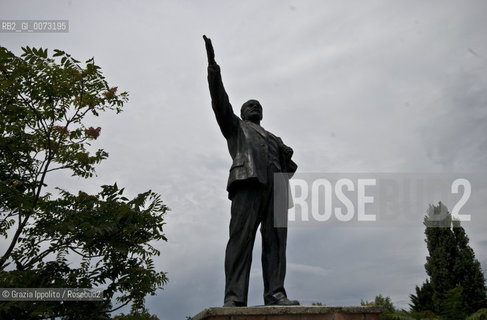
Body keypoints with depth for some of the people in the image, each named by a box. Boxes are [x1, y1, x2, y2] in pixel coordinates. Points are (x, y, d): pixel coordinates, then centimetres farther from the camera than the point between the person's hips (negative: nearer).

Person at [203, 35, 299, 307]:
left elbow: (288, 166, 26)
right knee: (241, 236, -16)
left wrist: (287, 156, 1)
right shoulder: (235, 126, 27)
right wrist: (213, 68, 2)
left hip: (275, 186, 5)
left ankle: (275, 294, -16)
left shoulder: (273, 138, 37)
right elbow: (220, 102, 13)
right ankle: (234, 297, -22)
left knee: (275, 240, -9)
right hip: (248, 181, -4)